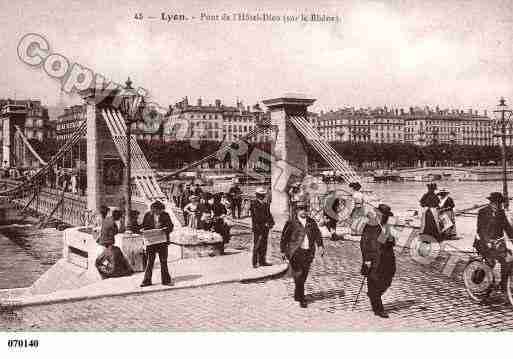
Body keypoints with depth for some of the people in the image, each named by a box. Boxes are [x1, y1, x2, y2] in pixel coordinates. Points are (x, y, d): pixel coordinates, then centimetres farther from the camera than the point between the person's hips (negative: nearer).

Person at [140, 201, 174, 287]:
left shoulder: (165, 215, 1)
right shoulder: (148, 215, 2)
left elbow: (170, 226, 2)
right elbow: (143, 226, 7)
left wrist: (166, 229, -19)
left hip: (162, 241, 0)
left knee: (163, 261, 7)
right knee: (150, 261, 3)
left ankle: (166, 280, 15)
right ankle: (147, 280, 10)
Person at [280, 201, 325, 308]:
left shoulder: (312, 222, 12)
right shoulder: (291, 223, 0)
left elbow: (317, 234, 12)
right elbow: (284, 237, 3)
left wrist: (320, 246, -3)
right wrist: (283, 251, 2)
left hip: (308, 252, 4)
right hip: (295, 252, -4)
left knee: (303, 276, 8)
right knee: (298, 275, -10)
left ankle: (297, 295, 27)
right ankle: (302, 299, -5)